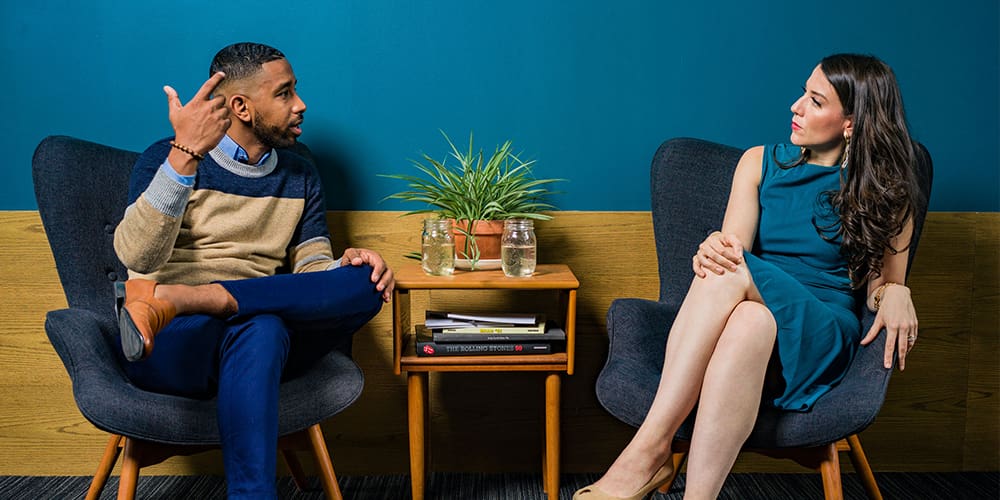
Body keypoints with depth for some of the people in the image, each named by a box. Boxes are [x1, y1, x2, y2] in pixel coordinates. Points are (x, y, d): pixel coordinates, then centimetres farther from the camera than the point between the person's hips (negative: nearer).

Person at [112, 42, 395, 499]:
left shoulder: (299, 176, 17)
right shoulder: (167, 159, 2)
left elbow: (311, 266, 12)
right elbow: (138, 258, -14)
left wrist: (348, 266, -13)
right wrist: (186, 154, -24)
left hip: (266, 335, 5)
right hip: (171, 344, -5)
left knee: (366, 283, -25)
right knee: (260, 328, -39)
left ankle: (173, 298, -31)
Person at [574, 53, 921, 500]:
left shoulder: (882, 191, 10)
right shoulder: (761, 163, 15)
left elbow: (884, 282, 12)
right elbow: (733, 244, 2)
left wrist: (895, 293, -14)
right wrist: (715, 250, -23)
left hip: (821, 333, -2)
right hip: (756, 312, 2)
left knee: (740, 290, -37)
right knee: (747, 320, -38)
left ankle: (650, 449, -41)